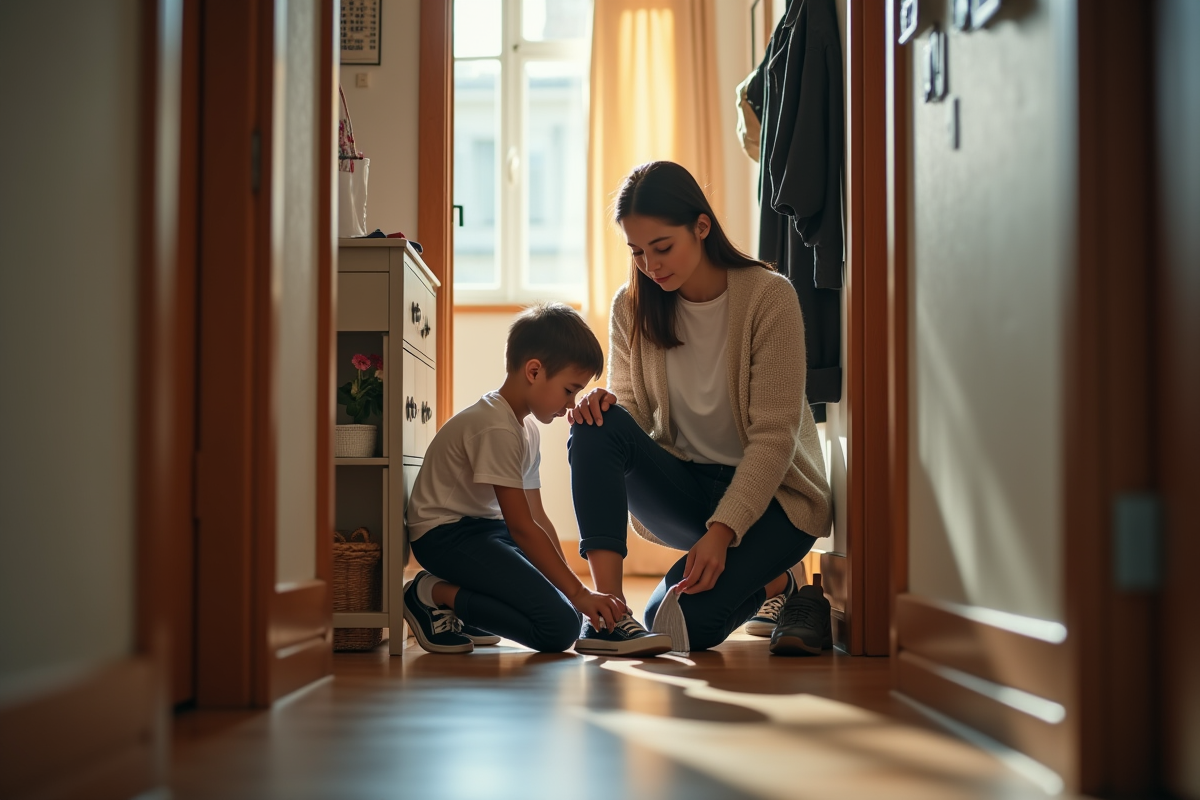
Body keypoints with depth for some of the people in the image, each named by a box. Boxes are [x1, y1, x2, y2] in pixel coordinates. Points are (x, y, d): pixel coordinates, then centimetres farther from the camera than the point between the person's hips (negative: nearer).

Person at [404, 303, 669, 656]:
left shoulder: (527, 428, 13)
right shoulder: (496, 428, -20)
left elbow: (536, 517, 13)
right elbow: (521, 527, -23)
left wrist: (568, 585, 7)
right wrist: (577, 592, -24)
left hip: (483, 528, 10)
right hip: (446, 534, -10)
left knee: (565, 607, 9)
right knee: (560, 629, -21)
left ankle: (459, 603, 10)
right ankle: (433, 595, -11)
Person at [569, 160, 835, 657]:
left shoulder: (769, 296, -15)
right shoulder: (631, 308, -2)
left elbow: (775, 436, -18)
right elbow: (630, 411, 2)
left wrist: (721, 531, -28)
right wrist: (605, 406, -24)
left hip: (769, 492, -4)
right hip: (684, 485, 4)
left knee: (673, 624, -23)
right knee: (595, 428, -25)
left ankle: (777, 587, 8)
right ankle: (607, 601, -27)